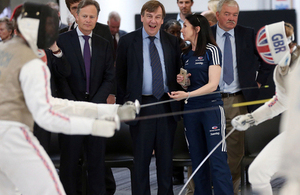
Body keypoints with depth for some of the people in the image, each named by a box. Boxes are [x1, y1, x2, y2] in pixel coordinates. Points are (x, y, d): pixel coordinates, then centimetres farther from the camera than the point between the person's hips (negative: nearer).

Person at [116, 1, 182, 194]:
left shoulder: (172, 41, 7)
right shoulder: (127, 41, 1)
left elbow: (178, 72, 13)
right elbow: (121, 75, 7)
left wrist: (176, 96, 0)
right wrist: (131, 97, 4)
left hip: (167, 105, 2)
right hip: (142, 105, -2)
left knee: (166, 155, 9)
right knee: (141, 157, 1)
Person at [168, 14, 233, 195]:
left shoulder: (212, 50, -6)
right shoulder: (186, 54, 13)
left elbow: (212, 84, -14)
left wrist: (187, 95, -25)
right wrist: (182, 82, 0)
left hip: (211, 107, -6)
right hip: (191, 110, 6)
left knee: (218, 160, -11)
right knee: (197, 159, 8)